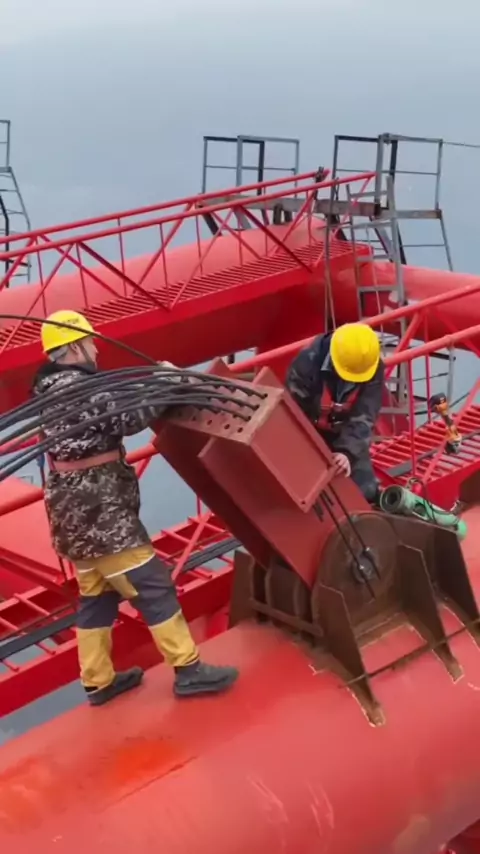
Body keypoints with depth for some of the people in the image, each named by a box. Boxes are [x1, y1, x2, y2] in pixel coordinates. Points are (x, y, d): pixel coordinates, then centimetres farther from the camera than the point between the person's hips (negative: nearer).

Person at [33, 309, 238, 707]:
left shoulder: (53, 389, 14)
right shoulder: (75, 388, -18)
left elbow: (108, 416, 12)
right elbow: (126, 417, -25)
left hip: (76, 513, 10)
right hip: (99, 513, -10)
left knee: (96, 596, 16)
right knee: (153, 586, -4)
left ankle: (98, 682, 23)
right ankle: (188, 671, 1)